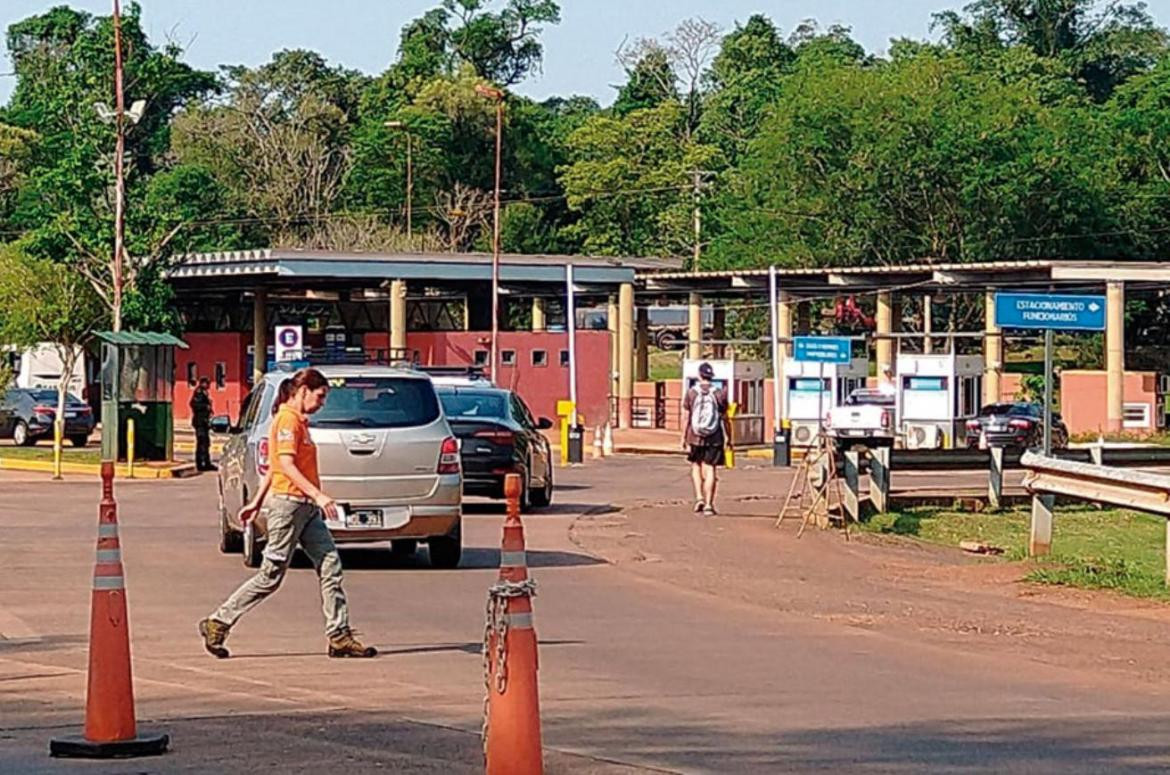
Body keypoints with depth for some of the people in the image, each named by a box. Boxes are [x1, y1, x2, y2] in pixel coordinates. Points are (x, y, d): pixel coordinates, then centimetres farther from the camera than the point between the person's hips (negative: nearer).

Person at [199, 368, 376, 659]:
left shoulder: (298, 421, 18)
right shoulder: (288, 419, -11)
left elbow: (275, 466, 22)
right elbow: (286, 465, -20)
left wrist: (257, 502, 24)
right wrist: (317, 495, -27)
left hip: (307, 507, 10)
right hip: (288, 502, -10)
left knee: (331, 566, 0)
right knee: (271, 575, -4)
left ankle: (340, 636, -1)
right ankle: (217, 623, 5)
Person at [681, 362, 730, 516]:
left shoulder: (691, 393, -2)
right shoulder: (719, 393, -3)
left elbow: (686, 418, -1)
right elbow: (724, 418, 0)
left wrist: (684, 437, 7)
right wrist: (728, 437, 11)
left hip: (695, 436, 0)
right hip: (714, 438, 0)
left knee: (696, 466, 18)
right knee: (710, 469, 2)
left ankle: (699, 497, 3)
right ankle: (708, 504, -1)